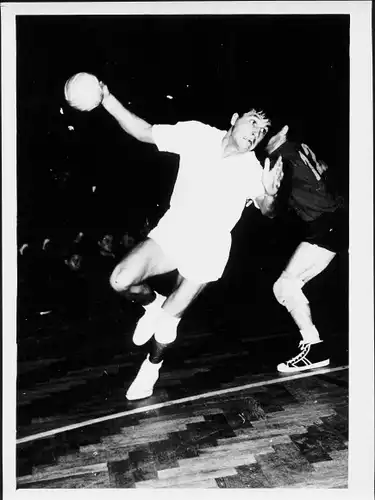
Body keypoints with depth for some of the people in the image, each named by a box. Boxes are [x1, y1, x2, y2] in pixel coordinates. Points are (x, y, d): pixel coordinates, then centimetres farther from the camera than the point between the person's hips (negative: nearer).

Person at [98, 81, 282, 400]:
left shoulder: (252, 170, -17)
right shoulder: (197, 135, -14)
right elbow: (146, 133, -10)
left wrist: (269, 193, -38)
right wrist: (112, 104, -26)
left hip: (207, 252, -2)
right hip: (171, 232, 2)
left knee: (167, 321, 5)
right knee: (121, 281, -19)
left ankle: (152, 366, 38)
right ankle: (156, 302, 16)